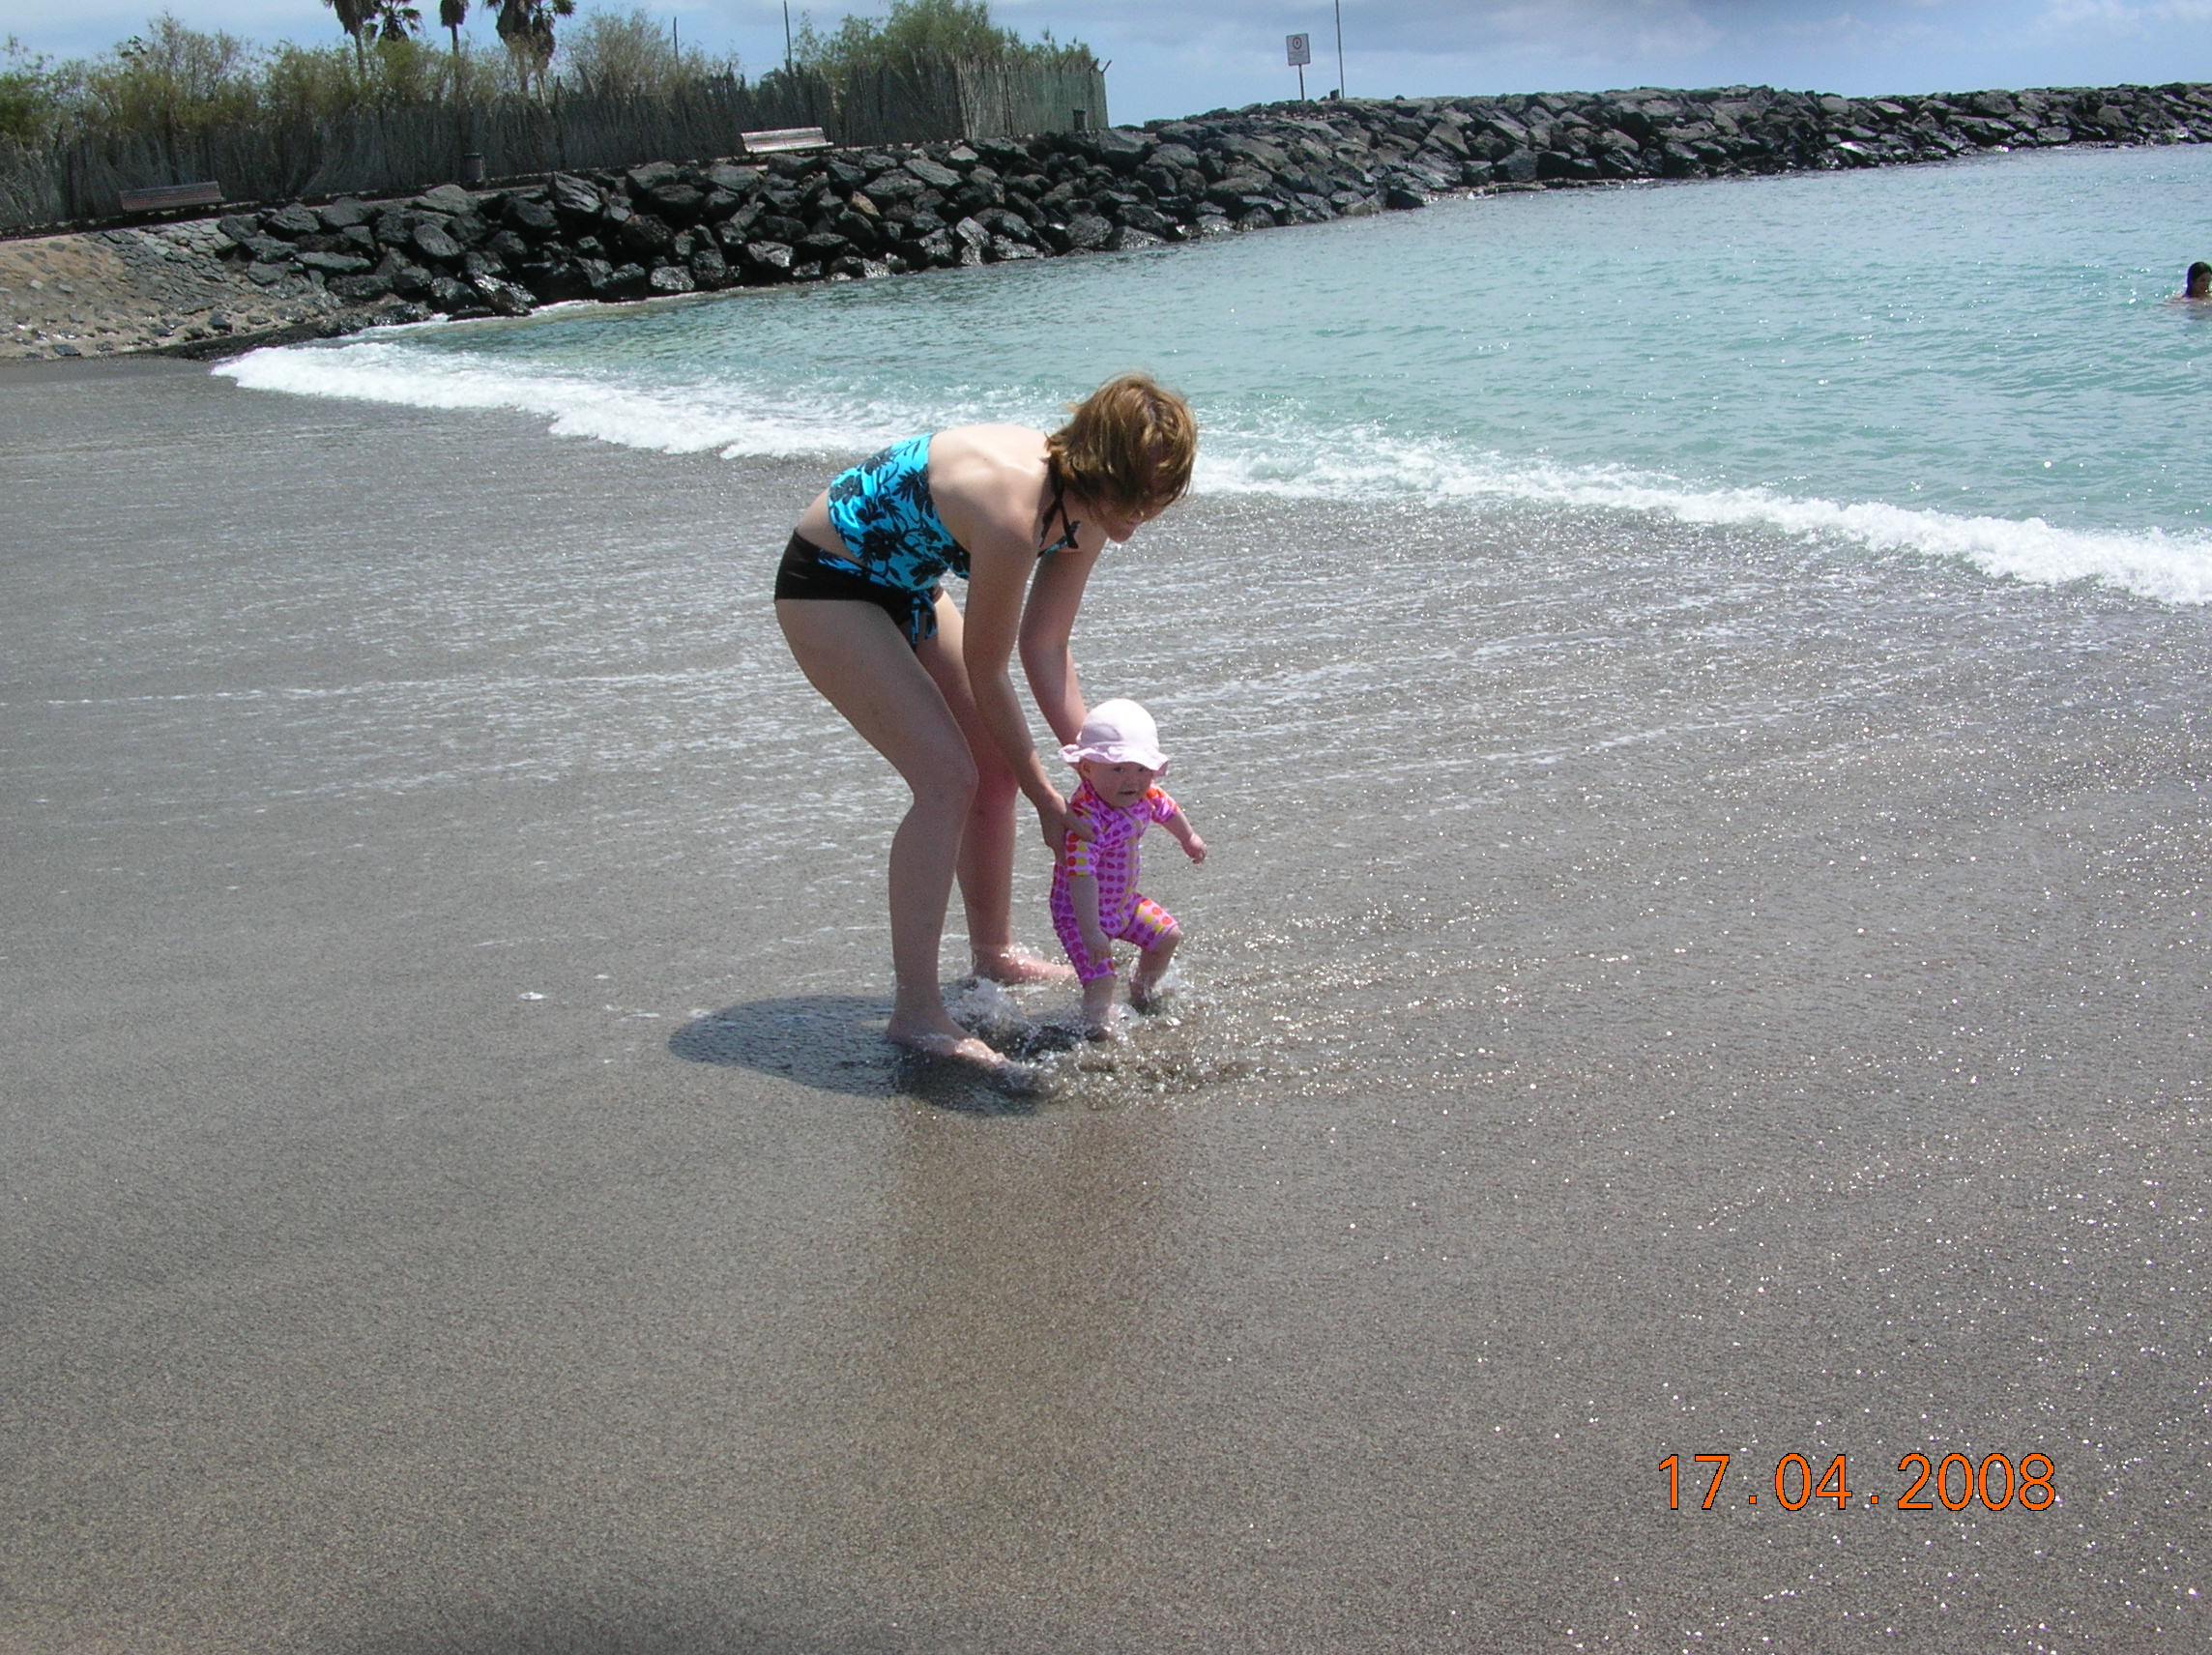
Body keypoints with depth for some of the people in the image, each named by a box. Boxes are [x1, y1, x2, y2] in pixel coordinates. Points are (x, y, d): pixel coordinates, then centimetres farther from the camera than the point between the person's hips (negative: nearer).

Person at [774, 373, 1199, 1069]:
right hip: (826, 586, -9)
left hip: (903, 583, 9)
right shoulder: (1013, 510, -36)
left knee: (997, 770, 9)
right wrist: (1045, 797, -14)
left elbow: (1046, 647, -3)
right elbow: (987, 673, -24)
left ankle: (994, 954, 28)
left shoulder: (1086, 507, -10)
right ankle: (916, 1012, -13)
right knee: (949, 778, -17)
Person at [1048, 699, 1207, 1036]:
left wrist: (1189, 839, 35)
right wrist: (1091, 932, -44)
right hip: (1082, 912, -8)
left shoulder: (1145, 795, -10)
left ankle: (1141, 994, 42)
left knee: (1168, 935, 19)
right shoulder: (1085, 820, -37)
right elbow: (1082, 878, -41)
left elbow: (1166, 810, 15)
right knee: (1100, 980, -18)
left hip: (1125, 901, 8)